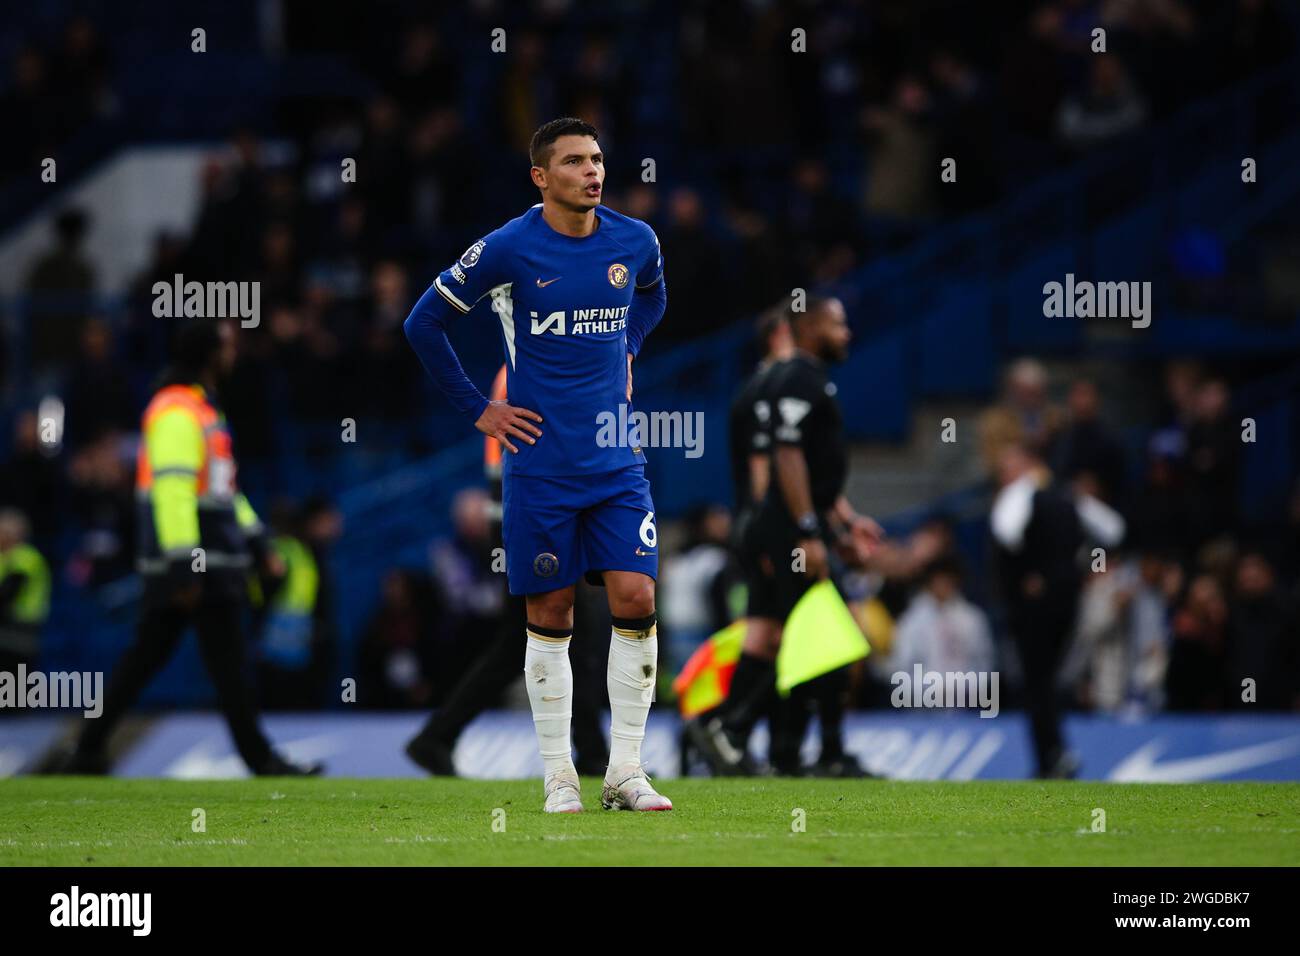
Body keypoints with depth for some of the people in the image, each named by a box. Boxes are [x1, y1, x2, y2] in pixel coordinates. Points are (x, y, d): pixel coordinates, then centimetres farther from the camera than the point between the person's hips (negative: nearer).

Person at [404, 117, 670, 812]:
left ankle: (625, 772, 3)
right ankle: (558, 775, 11)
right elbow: (424, 324, 0)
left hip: (617, 461, 3)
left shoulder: (636, 242, 3)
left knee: (636, 600, -6)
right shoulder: (508, 249, -9)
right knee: (550, 617, 2)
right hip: (540, 463, -3)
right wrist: (476, 410, 0)